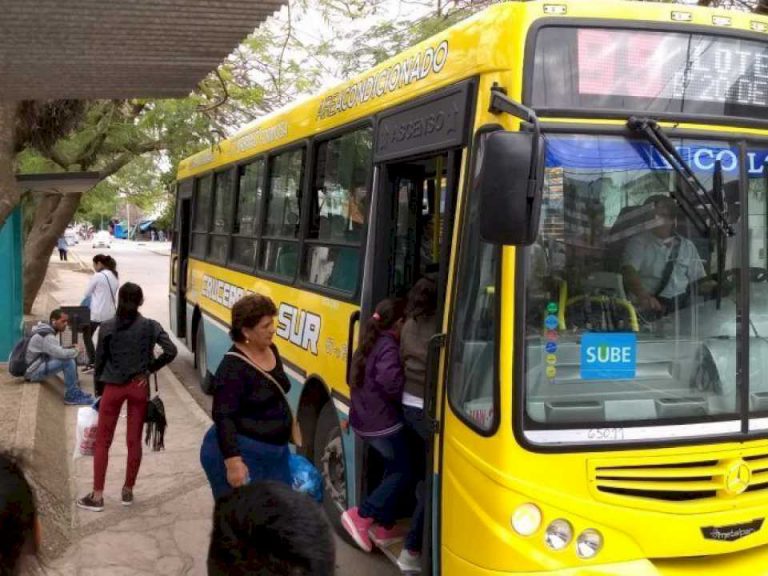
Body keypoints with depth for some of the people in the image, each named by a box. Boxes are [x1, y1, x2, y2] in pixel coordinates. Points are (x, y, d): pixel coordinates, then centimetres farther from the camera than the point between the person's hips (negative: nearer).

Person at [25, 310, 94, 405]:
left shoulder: (48, 331, 8)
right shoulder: (46, 336, -22)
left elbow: (57, 351, 17)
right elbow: (60, 353, -31)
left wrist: (73, 350, 0)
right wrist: (76, 351, -12)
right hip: (33, 372, -10)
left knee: (69, 356, 11)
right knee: (68, 361, -23)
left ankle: (75, 390, 13)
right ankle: (71, 396, -13)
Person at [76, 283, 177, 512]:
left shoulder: (107, 328, -4)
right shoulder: (150, 326, -4)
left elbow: (100, 361, 0)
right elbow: (171, 351, -13)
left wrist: (99, 389, 12)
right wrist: (149, 369, 1)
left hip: (113, 387, -1)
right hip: (139, 387, 1)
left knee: (102, 442, 8)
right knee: (134, 441, 11)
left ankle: (97, 496, 7)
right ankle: (128, 491, 20)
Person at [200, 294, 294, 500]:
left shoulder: (271, 350, 3)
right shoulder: (233, 367, -22)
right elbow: (223, 418, -25)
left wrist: (290, 425, 24)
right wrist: (233, 462, -31)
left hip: (275, 451, 8)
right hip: (242, 454, -8)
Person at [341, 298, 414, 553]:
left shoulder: (369, 345, 12)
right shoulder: (389, 347, -17)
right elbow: (390, 381, -32)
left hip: (364, 421, 9)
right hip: (383, 424, -9)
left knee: (394, 467, 19)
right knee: (403, 472, 3)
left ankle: (384, 527, 22)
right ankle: (360, 515, -2)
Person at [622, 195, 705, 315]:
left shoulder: (687, 246, 16)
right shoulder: (639, 242, 2)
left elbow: (698, 280, 17)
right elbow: (629, 272, -15)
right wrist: (642, 295, -34)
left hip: (681, 305, 3)